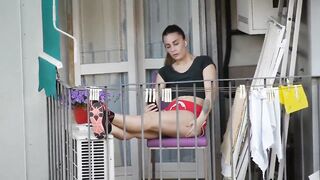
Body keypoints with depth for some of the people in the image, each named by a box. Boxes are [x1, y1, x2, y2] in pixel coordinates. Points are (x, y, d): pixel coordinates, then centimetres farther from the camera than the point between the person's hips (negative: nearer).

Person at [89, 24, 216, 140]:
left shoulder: (203, 62, 12)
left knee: (151, 120, -33)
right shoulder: (164, 72, 24)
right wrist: (148, 111, -15)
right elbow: (156, 101, 10)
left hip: (191, 117, -4)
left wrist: (201, 120, -18)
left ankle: (109, 116, -41)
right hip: (170, 114, 4)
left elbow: (210, 95, 0)